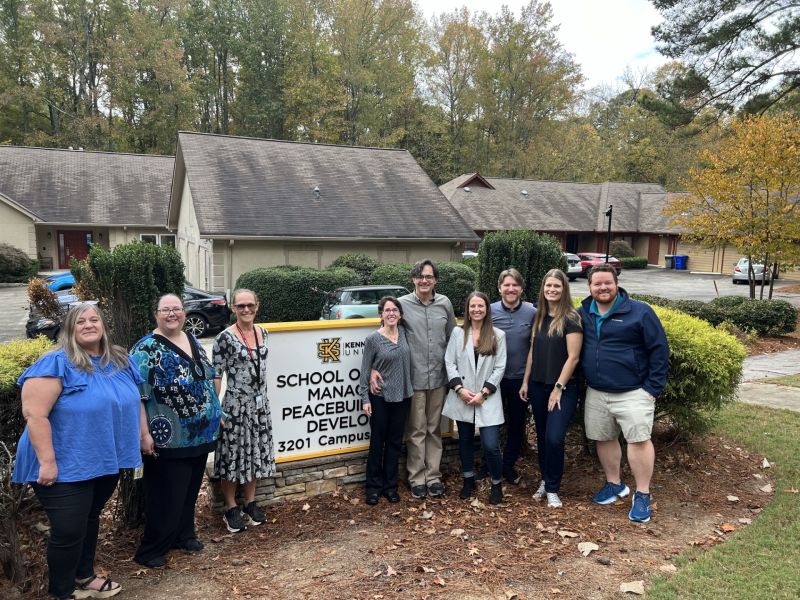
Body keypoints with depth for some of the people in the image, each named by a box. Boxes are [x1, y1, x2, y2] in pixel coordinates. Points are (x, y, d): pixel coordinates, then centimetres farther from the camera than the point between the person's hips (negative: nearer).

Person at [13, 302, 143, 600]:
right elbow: (34, 414, -23)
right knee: (69, 531, 2)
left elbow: (135, 401, 15)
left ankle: (84, 576, 42)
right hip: (67, 466, -7)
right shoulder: (56, 363, -18)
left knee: (90, 519, 23)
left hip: (106, 462, 7)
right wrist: (47, 462, -25)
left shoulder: (120, 360, 3)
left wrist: (144, 436, 12)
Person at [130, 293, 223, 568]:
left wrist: (216, 413, 17)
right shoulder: (146, 349, -14)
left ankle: (184, 535, 37)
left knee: (190, 490, 19)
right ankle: (150, 550, 20)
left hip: (200, 435, 7)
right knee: (166, 496, 3)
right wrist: (144, 433, -21)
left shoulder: (192, 340, 8)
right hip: (168, 440, -7)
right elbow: (135, 395, -18)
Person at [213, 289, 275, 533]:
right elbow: (216, 374, -11)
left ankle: (250, 502, 30)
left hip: (259, 403, 6)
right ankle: (231, 508, 21)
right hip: (235, 404, -5)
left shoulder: (262, 333, 4)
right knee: (233, 453, 5)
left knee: (255, 452, 14)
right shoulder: (225, 337, -13)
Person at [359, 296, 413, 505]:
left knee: (395, 441, 12)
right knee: (377, 442, 7)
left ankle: (390, 485, 25)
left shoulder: (404, 333, 1)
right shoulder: (373, 339, -9)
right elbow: (365, 371, -6)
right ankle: (374, 486, 21)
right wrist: (365, 399, -9)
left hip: (402, 396, 4)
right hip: (380, 397, -4)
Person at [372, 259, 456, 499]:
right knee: (416, 431, 7)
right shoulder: (402, 304, -6)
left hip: (439, 378, 3)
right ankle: (417, 478, 21)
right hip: (413, 379, -3)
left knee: (434, 430, 14)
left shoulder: (445, 303, 3)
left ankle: (433, 476, 26)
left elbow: (453, 339, 11)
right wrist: (374, 368, -14)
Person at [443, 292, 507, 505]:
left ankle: (497, 484, 17)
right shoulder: (458, 333, 3)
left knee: (490, 445, -7)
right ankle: (468, 480, 34)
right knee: (465, 441, 14)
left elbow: (500, 368, -2)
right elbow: (449, 362, 1)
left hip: (488, 398, -2)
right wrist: (459, 388, -10)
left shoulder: (498, 335, 0)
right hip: (462, 397, 2)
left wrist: (483, 393, -10)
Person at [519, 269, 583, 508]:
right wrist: (525, 382, 10)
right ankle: (545, 480, 29)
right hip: (538, 386, 6)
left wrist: (558, 388, -14)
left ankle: (552, 488, 9)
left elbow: (573, 357, -14)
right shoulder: (539, 317, 7)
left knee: (554, 438, -9)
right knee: (542, 437, 13)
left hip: (564, 389, -5)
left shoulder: (571, 319, -12)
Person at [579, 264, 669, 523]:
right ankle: (614, 484, 31)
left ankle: (642, 495, 9)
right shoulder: (583, 314, 5)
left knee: (639, 440, -6)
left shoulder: (639, 312, -9)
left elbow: (659, 350, -8)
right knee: (604, 439, 13)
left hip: (633, 393, -5)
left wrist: (653, 388, -11)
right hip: (596, 393, 5)